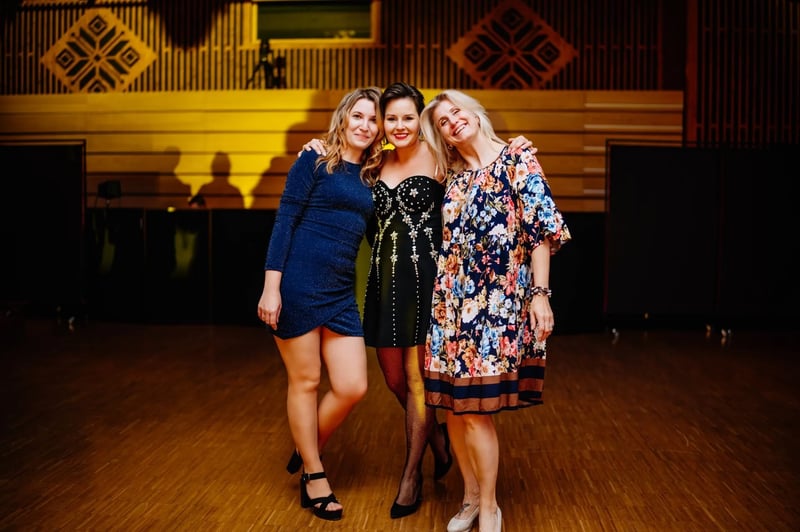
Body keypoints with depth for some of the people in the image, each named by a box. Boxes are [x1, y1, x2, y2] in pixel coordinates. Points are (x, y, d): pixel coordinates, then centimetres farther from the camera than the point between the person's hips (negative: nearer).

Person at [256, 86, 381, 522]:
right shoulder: (314, 161, -2)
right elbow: (284, 222, -8)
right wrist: (271, 286, -14)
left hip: (341, 292, 6)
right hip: (299, 283, -6)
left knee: (353, 387, 2)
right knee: (305, 381, 5)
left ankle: (306, 452, 27)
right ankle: (313, 475, 22)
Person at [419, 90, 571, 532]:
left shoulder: (518, 163, -2)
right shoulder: (452, 178, 13)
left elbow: (542, 231, -7)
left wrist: (540, 294, -13)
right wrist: (440, 298, 14)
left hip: (497, 302, -5)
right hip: (451, 302, 5)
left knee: (475, 407, -5)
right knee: (453, 405, 6)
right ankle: (471, 495, 24)